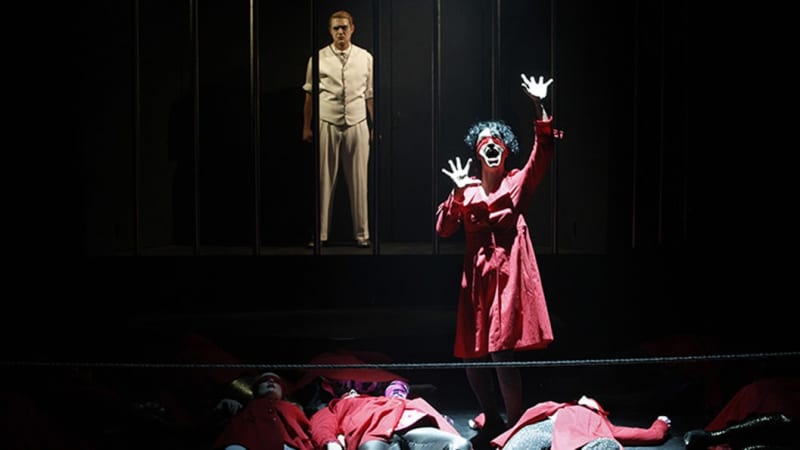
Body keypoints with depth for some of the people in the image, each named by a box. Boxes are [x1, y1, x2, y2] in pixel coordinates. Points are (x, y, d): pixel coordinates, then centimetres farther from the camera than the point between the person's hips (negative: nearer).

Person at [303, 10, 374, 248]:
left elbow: (370, 95, 9)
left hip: (357, 124, 1)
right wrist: (306, 127, 7)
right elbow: (310, 95, 7)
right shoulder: (318, 59, 2)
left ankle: (362, 233, 10)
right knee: (325, 180, 2)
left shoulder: (365, 58, 5)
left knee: (358, 180, 3)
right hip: (327, 124, -1)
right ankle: (320, 233, 8)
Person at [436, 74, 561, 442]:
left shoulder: (517, 182, 5)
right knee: (470, 355, 5)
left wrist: (538, 106, -22)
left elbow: (543, 151, -11)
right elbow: (444, 230, 3)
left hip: (508, 275, -4)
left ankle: (516, 426, 1)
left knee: (501, 352, -14)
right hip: (476, 277, 4)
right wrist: (458, 194, -8)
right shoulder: (466, 191, 12)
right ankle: (493, 421, 25)